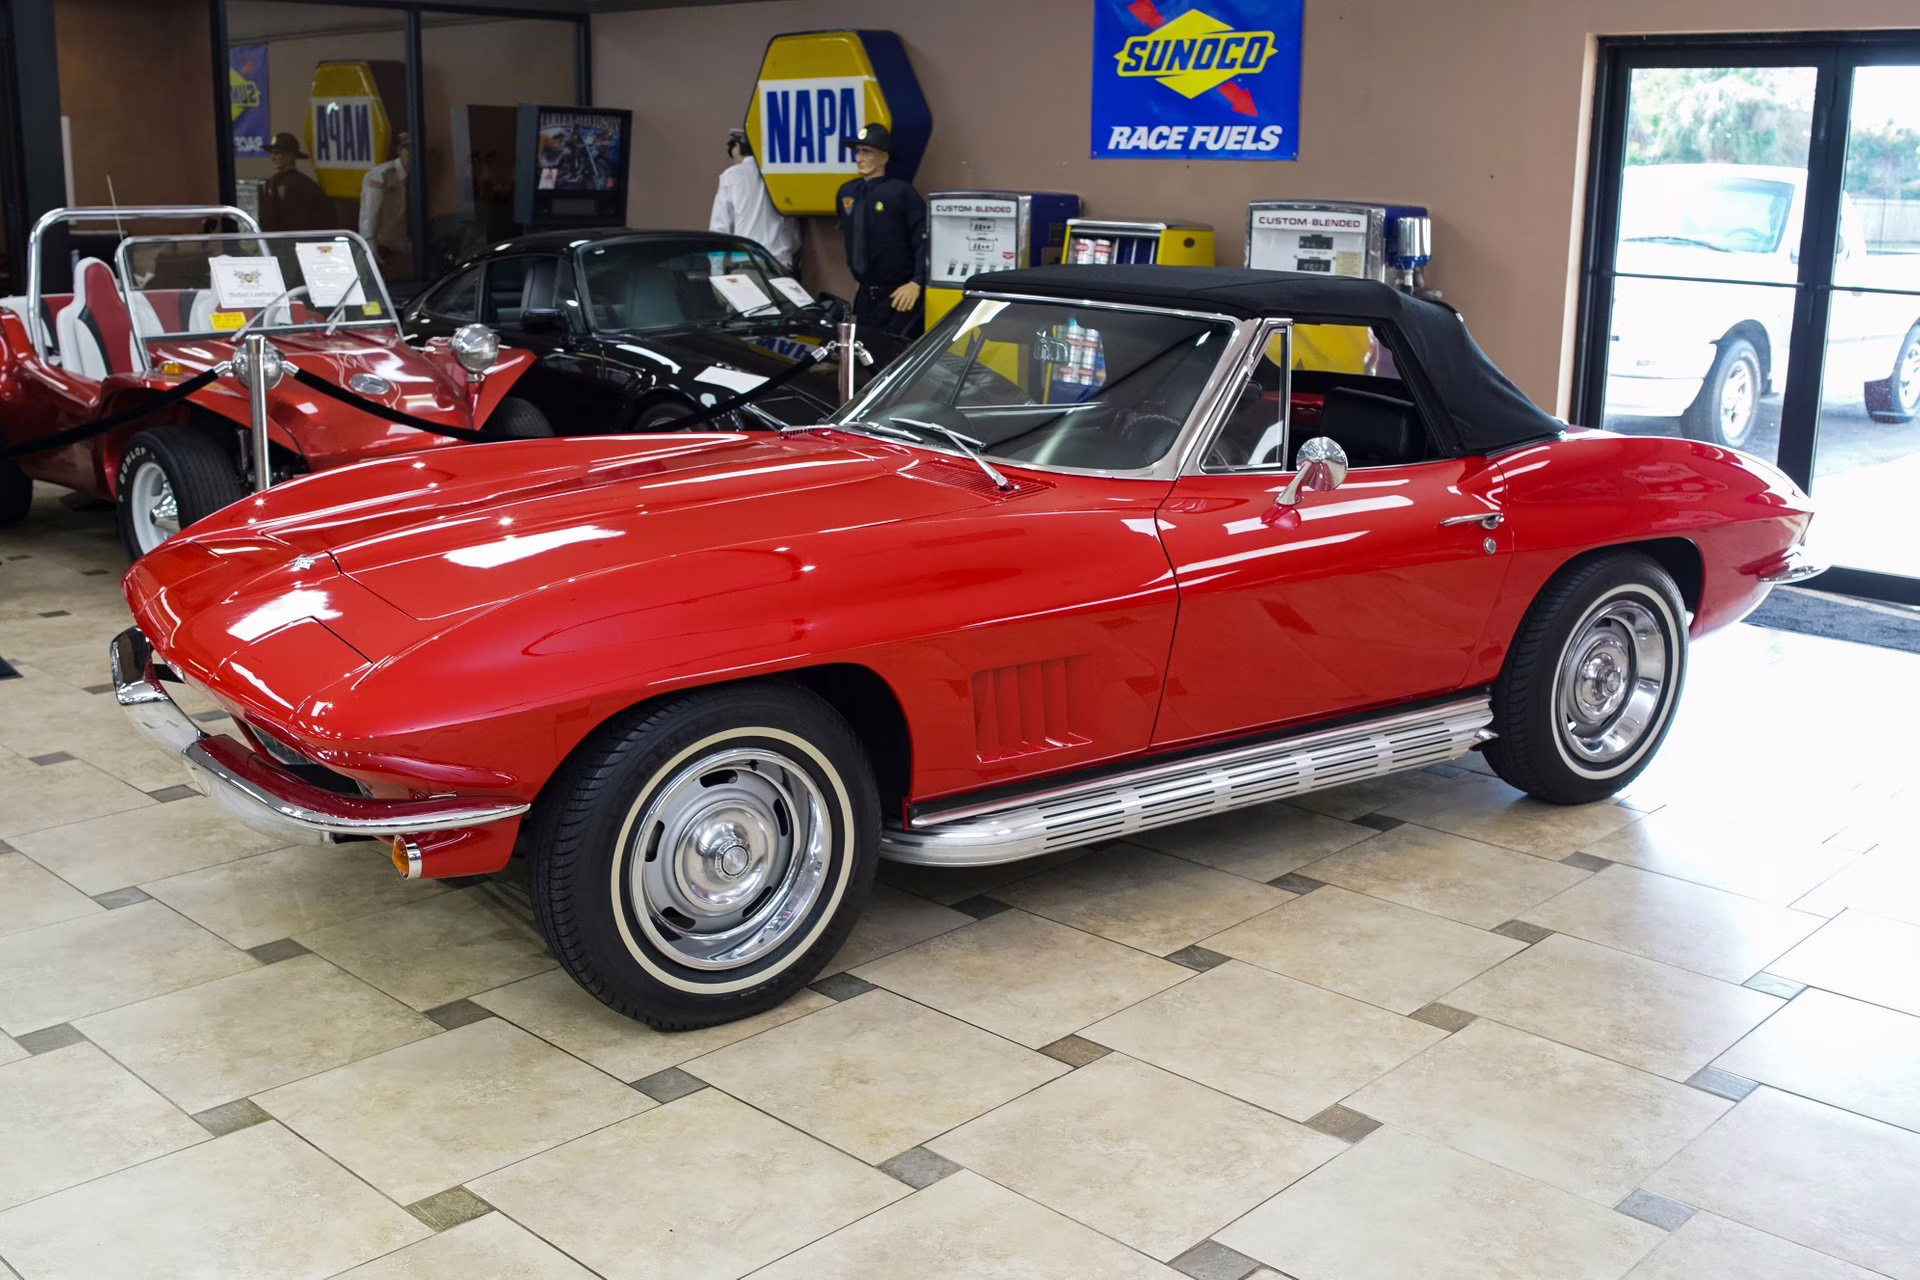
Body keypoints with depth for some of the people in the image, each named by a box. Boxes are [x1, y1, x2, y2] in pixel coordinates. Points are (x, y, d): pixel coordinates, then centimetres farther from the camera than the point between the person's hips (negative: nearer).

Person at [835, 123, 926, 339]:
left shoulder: (902, 192, -13)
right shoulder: (846, 193, 7)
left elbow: (924, 240, -17)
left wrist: (917, 283, -25)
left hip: (899, 295, -7)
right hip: (865, 295, 7)